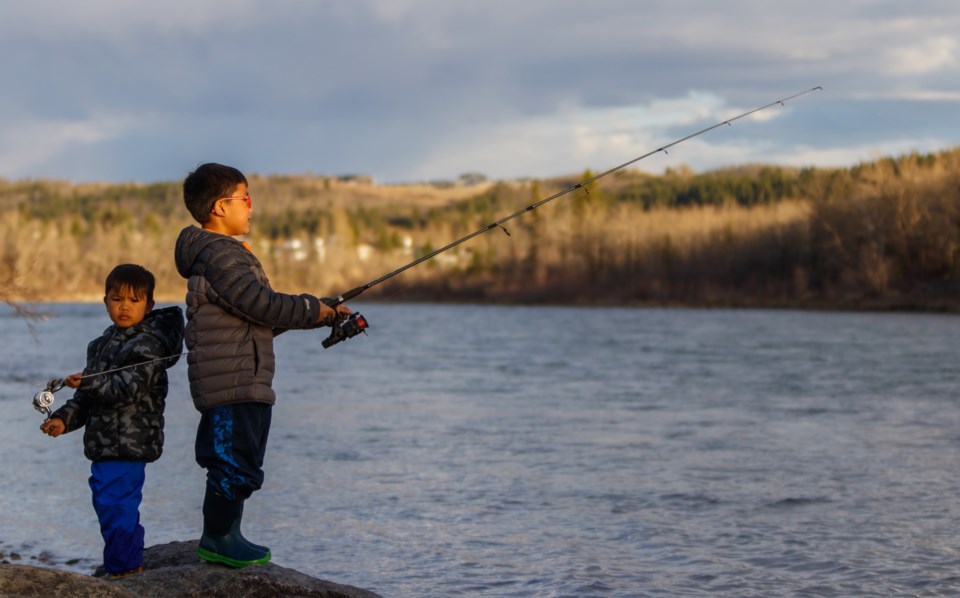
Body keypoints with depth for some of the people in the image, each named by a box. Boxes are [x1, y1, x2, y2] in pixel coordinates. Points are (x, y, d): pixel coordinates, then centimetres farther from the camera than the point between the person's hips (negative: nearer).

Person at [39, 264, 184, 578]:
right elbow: (88, 396, 21)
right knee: (108, 501, 17)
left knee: (114, 504, -12)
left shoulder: (149, 344, -11)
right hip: (105, 442, 10)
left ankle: (121, 569, -4)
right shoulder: (103, 344, 17)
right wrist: (64, 418, 6)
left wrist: (89, 382, -35)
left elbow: (128, 387, -23)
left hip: (128, 443, -10)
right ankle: (133, 565, 28)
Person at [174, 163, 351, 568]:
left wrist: (325, 313, 16)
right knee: (236, 466, -7)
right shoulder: (219, 254, -14)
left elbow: (262, 319, 23)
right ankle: (216, 540, 1)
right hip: (232, 385, -11)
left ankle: (226, 537, 21)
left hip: (245, 384, 11)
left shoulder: (228, 254, 22)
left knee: (235, 465, 15)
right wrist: (316, 310, -9)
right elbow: (262, 305, -22)